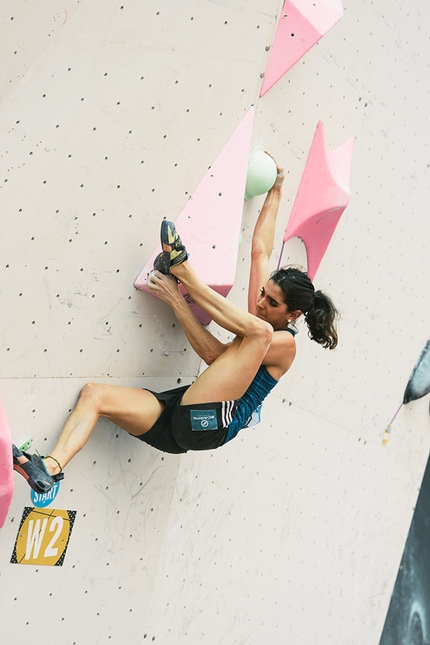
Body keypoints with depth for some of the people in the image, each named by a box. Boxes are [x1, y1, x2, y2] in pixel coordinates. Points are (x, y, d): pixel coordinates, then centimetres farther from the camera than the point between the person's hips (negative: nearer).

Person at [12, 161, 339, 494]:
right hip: (182, 420, 8)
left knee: (259, 330, -23)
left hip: (204, 422, -8)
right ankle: (51, 467, -25)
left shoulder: (284, 343, -5)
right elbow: (260, 250, 21)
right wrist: (275, 191, 24)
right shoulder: (257, 316, 18)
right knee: (94, 393, -8)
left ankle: (183, 270, -15)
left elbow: (214, 353, -14)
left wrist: (177, 301, -14)